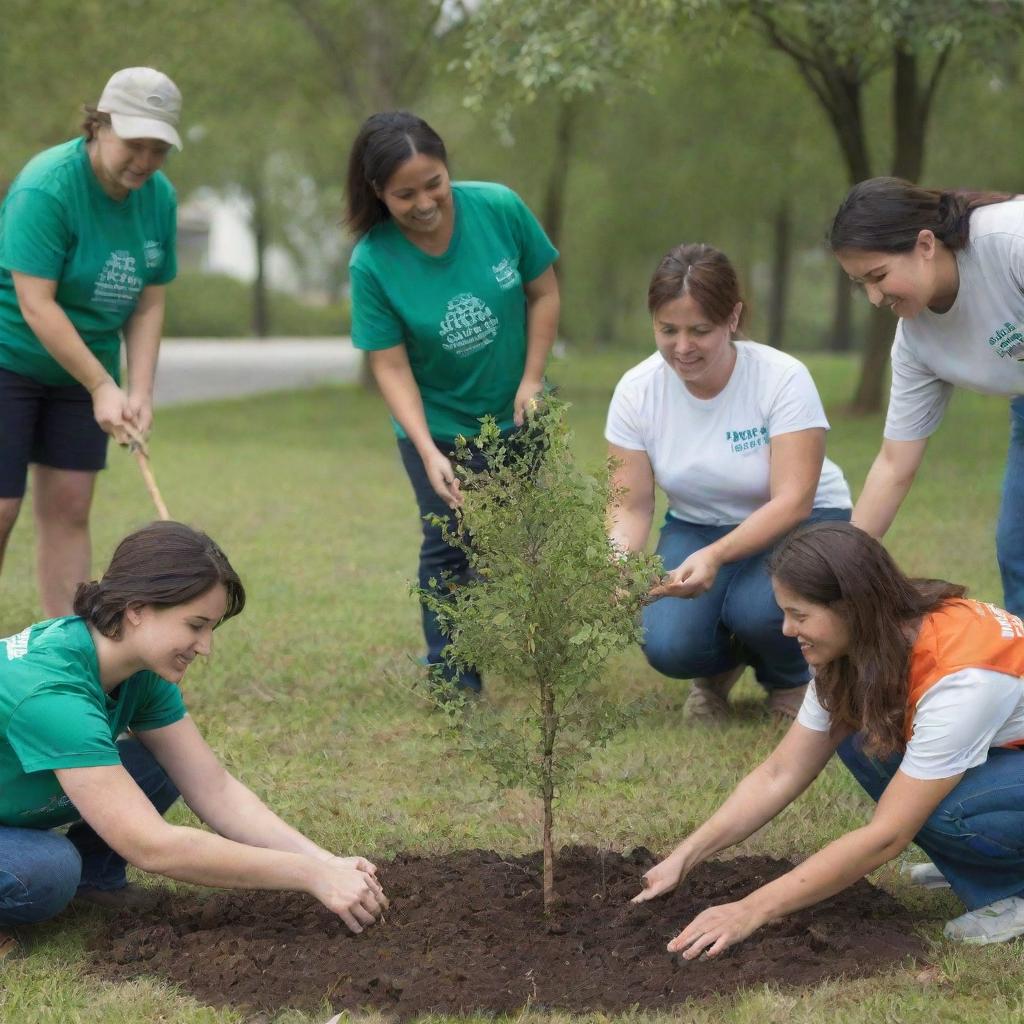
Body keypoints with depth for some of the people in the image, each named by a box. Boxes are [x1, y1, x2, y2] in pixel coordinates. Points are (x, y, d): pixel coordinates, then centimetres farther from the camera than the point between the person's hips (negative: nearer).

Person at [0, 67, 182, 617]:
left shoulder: (159, 196, -3)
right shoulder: (47, 186, -23)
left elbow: (148, 304, 2)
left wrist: (139, 393, -8)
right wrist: (102, 386, -23)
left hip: (85, 367, 6)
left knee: (68, 509, 6)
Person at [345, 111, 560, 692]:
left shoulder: (499, 208, -18)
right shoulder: (372, 262, -21)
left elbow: (544, 293, -5)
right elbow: (391, 366, -19)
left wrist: (531, 381, -9)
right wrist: (429, 453, -27)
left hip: (515, 416, 2)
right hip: (438, 426, -2)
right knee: (449, 547, 0)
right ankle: (453, 679, 12)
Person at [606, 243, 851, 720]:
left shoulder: (783, 379, -23)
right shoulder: (636, 390, -13)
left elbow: (792, 502, -28)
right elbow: (631, 507, -10)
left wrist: (714, 556, -44)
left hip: (797, 524, -3)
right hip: (697, 526, 3)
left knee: (758, 609, -35)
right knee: (668, 646, -25)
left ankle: (792, 682, 3)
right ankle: (719, 667, 14)